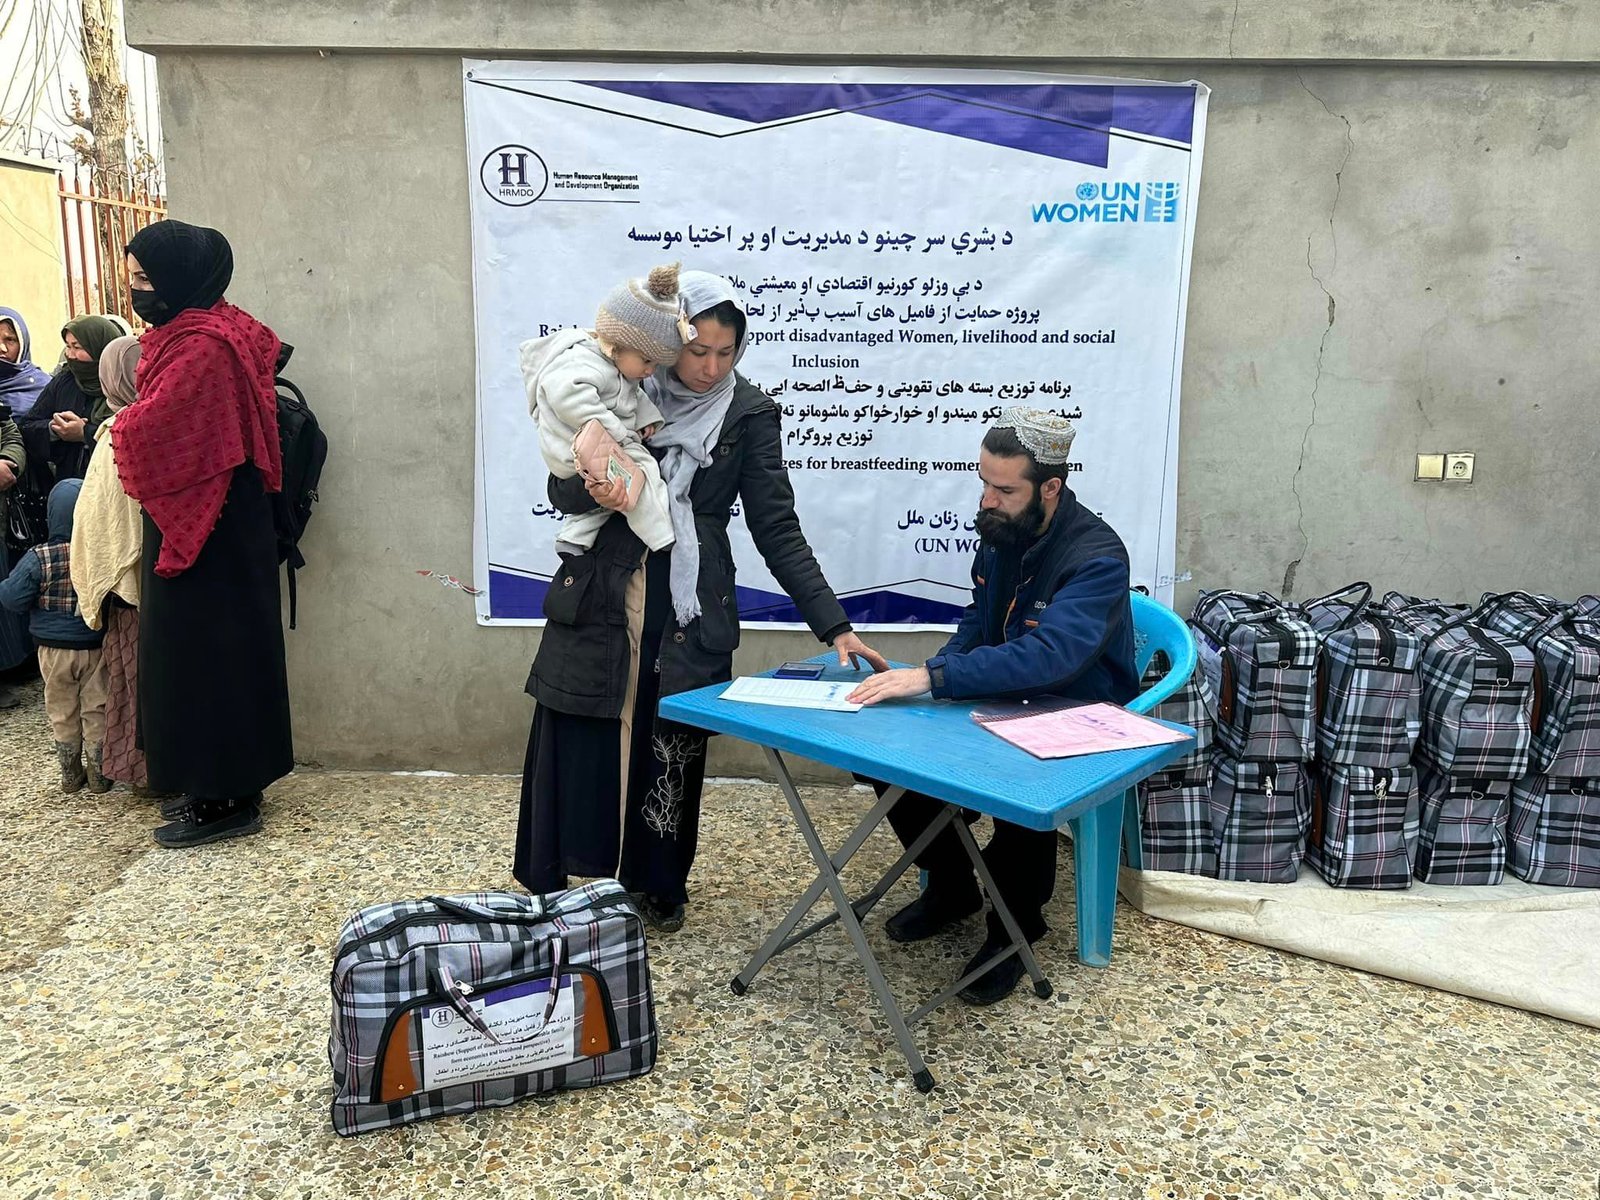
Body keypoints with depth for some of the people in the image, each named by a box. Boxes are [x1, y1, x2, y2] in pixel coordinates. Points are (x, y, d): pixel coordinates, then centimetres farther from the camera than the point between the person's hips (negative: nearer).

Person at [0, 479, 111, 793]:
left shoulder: (39, 559, -15)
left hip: (54, 649, 0)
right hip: (96, 646, 0)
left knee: (62, 713, 14)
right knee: (96, 710, 10)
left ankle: (71, 774, 23)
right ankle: (98, 774, 16)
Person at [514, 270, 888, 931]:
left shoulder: (749, 413, -3)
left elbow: (777, 529, -5)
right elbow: (561, 490, 4)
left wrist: (835, 627, -13)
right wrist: (593, 490, -21)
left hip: (688, 610, -1)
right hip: (597, 600, 1)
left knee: (670, 750, 6)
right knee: (575, 745, 5)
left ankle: (659, 888, 29)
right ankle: (549, 890, 25)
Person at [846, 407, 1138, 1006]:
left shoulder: (1097, 559, -24)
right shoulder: (998, 533, -1)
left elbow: (1049, 654, -39)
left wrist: (934, 678, -43)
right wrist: (935, 674, -8)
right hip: (1003, 707, 7)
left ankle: (1016, 924, -5)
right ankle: (951, 887, 13)